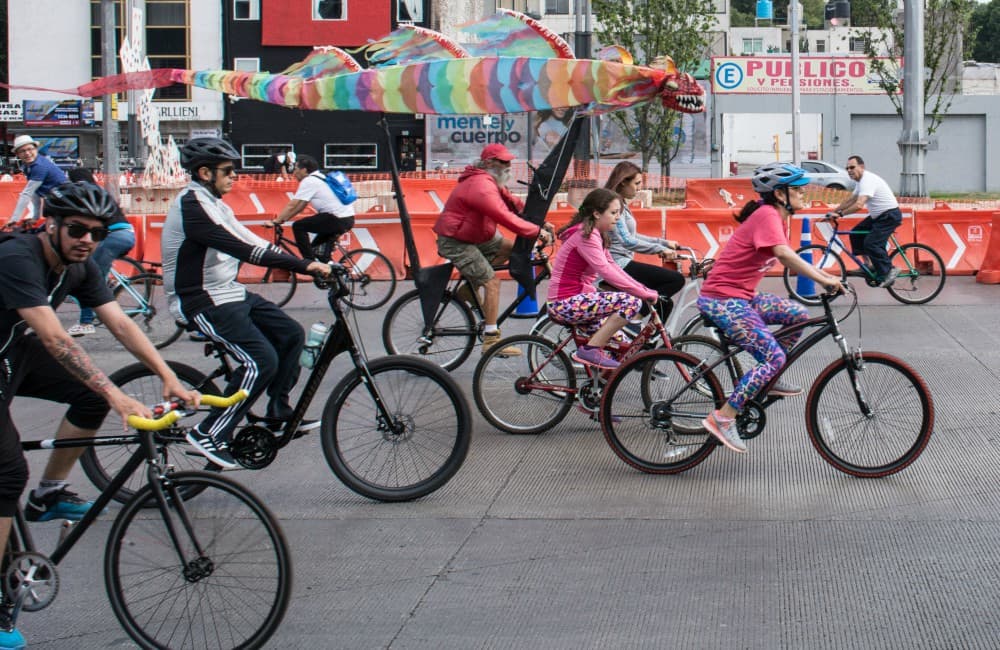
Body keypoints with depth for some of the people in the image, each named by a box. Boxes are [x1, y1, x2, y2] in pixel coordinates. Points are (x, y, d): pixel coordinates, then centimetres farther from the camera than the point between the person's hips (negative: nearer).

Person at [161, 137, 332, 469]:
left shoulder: (213, 205, 13)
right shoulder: (192, 206, -20)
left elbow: (251, 243, 10)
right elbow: (245, 251, -28)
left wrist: (307, 265, -1)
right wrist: (304, 265, -29)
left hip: (229, 292, 10)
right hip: (204, 303, -10)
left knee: (291, 334, 7)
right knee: (261, 361, -20)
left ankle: (278, 415, 17)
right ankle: (209, 434, -11)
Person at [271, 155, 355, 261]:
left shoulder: (309, 181, -8)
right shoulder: (320, 178, 21)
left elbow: (292, 206, -10)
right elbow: (300, 206, 22)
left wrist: (276, 221, -3)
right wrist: (281, 218, 20)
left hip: (337, 219, -10)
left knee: (298, 227, -3)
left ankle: (309, 260, -3)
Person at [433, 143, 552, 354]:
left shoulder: (491, 182, 9)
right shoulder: (482, 187, -26)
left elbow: (514, 203, 10)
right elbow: (507, 219, -31)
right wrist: (538, 232, -24)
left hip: (474, 235, 10)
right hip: (455, 242, -10)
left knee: (509, 248, 7)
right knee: (492, 281, -15)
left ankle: (469, 288, 11)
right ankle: (491, 339, -13)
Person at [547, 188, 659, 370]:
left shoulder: (596, 234, 14)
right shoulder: (585, 235, -18)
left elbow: (612, 267, 12)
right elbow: (606, 271, -26)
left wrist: (642, 289, 1)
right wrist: (644, 293, -25)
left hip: (571, 301, 10)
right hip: (566, 304, -10)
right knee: (631, 302, -22)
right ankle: (590, 350, -17)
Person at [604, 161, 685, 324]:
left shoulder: (621, 204, 18)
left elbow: (632, 236, 25)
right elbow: (627, 241, -21)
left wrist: (664, 243, 20)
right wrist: (660, 249, -18)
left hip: (621, 264, 10)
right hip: (619, 265, -10)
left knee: (664, 303, 13)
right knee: (677, 279, -13)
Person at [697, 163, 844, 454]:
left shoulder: (777, 216, 12)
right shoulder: (767, 215, -19)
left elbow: (788, 259, 15)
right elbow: (784, 254, -33)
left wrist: (826, 276, 3)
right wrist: (823, 279, -34)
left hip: (741, 296, 10)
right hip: (723, 300, -10)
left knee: (798, 315, 11)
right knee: (774, 358, -15)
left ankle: (769, 380, 20)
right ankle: (722, 418, -12)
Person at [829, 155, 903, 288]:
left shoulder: (868, 181, -23)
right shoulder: (861, 181, 11)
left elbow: (859, 205, -35)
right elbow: (850, 200, 20)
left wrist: (840, 214, -30)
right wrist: (834, 211, 14)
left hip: (890, 215, -11)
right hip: (878, 216, 11)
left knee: (872, 243, -20)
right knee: (856, 234, 7)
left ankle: (888, 272, -10)